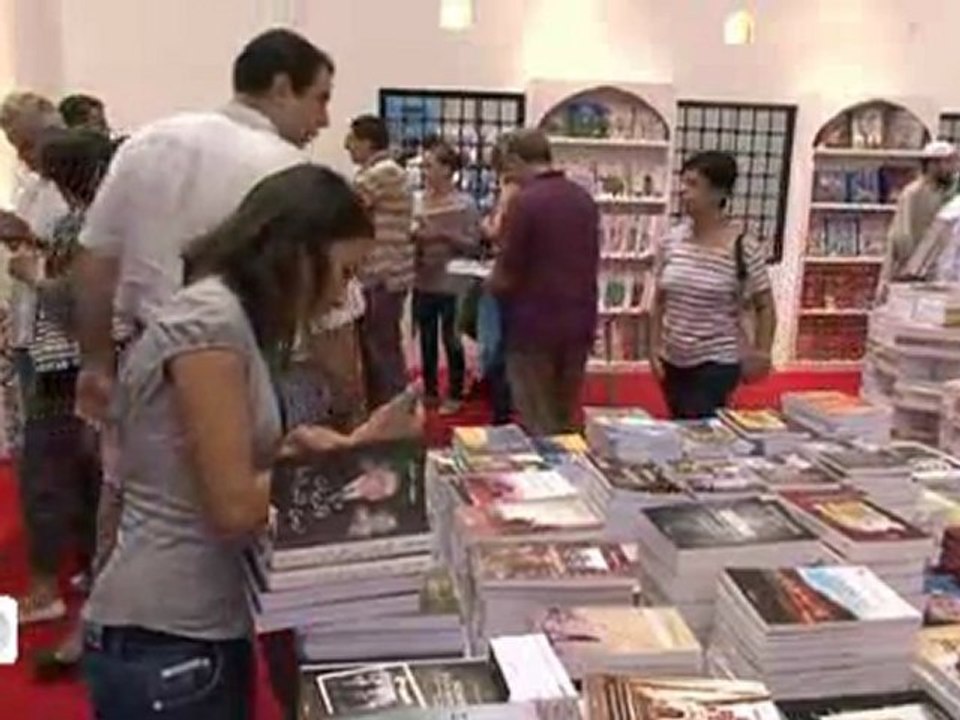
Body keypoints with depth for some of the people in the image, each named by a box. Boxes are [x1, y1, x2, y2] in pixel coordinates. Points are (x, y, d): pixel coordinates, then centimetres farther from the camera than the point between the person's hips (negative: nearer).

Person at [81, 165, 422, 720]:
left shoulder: (234, 321, 11)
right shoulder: (208, 320, -18)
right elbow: (234, 507, -19)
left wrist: (294, 447, -4)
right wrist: (355, 447, -11)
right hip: (164, 644, -9)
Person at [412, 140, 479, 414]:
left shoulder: (465, 204, -8)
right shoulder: (420, 201, 4)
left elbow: (472, 244, -11)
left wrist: (444, 235, -22)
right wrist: (414, 236, -7)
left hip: (451, 284, -5)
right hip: (423, 282, 5)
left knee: (451, 339, 5)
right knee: (426, 340, 13)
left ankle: (455, 395, 19)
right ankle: (430, 391, 27)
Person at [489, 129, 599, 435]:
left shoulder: (524, 202, -15)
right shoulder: (585, 199, 6)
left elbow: (507, 277, -13)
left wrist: (491, 282, 7)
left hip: (535, 326, -6)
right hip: (580, 324, 7)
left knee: (538, 427, 5)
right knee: (566, 421, 18)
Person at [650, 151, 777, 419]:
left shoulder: (743, 248, -13)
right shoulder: (672, 241, 0)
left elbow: (765, 307, -5)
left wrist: (761, 353, -14)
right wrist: (654, 347, 5)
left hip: (717, 363, -5)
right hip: (673, 360, 5)